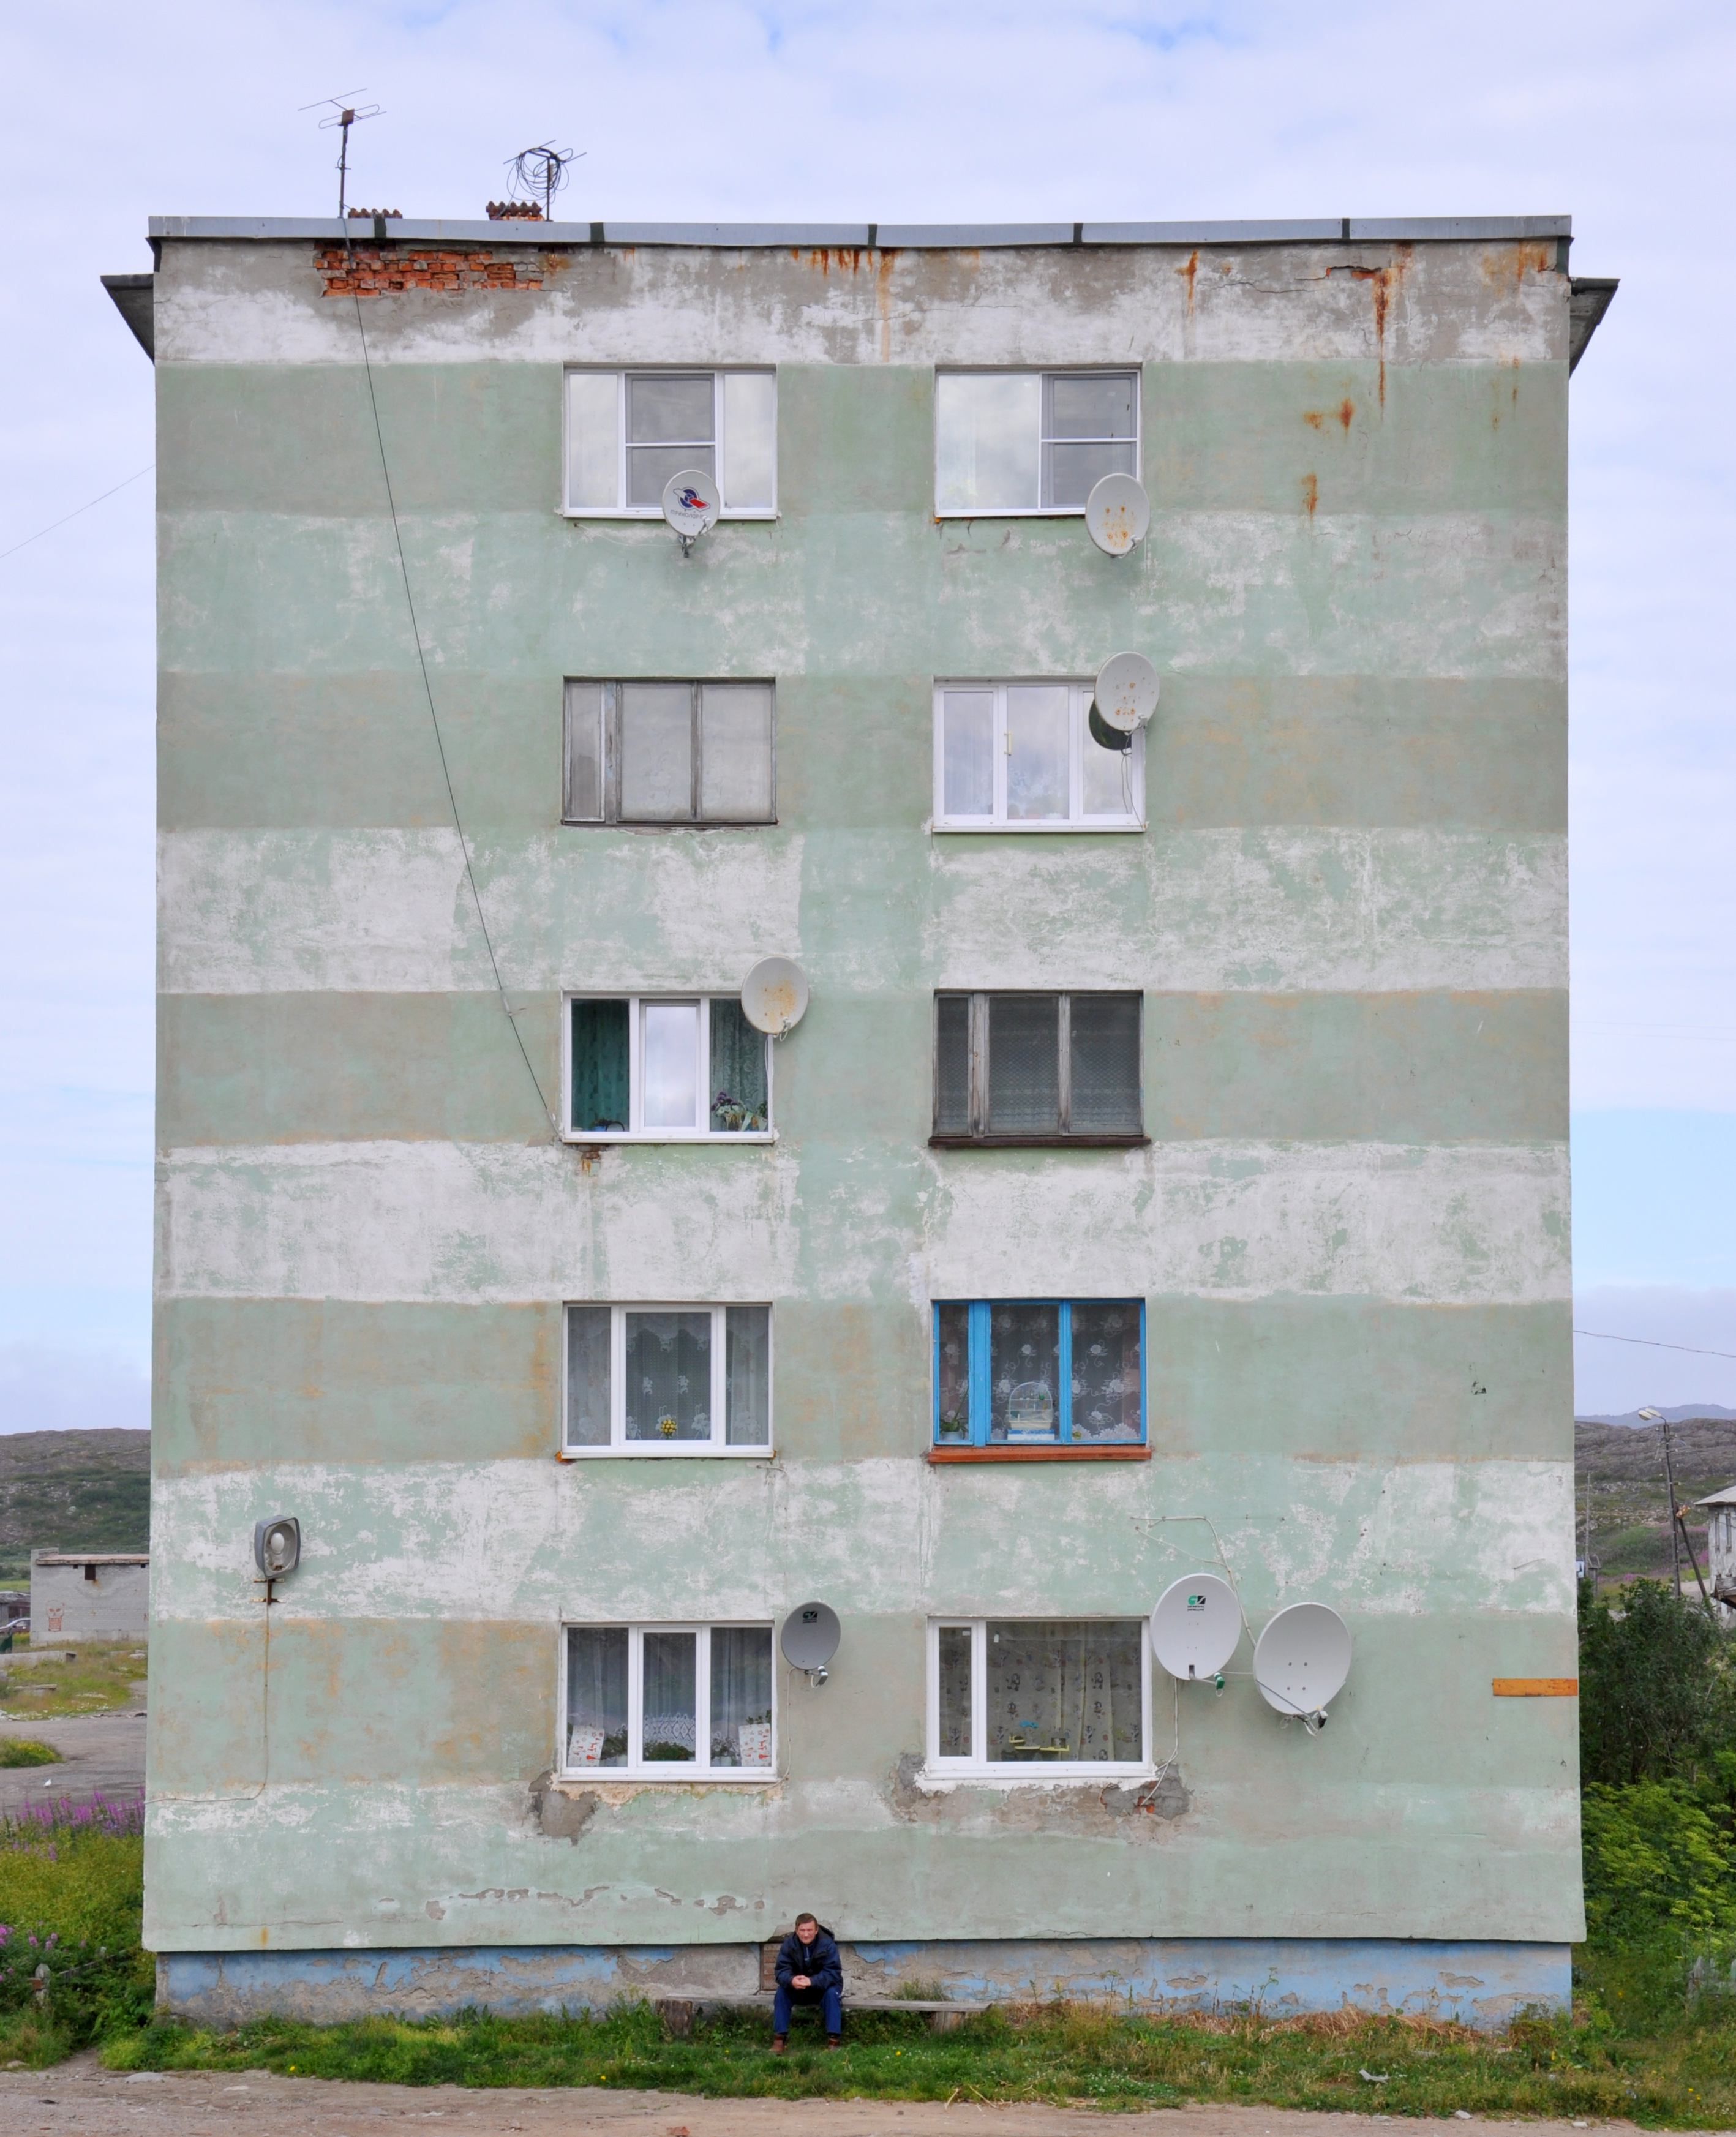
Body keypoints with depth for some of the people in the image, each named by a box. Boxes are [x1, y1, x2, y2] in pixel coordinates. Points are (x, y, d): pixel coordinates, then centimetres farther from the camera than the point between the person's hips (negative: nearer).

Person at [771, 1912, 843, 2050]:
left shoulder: (828, 1945, -21)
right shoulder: (788, 1945, -13)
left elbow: (832, 1973, -29)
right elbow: (782, 1971, -20)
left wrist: (811, 1981, -46)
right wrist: (791, 1981, -45)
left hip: (822, 1988, -2)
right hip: (797, 1990, 2)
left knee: (832, 1993, -32)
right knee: (782, 1991, -24)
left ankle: (833, 2040, -31)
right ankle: (779, 2038, -23)